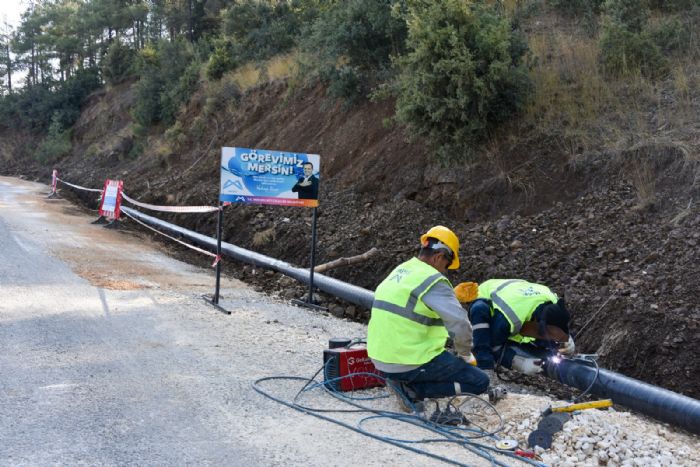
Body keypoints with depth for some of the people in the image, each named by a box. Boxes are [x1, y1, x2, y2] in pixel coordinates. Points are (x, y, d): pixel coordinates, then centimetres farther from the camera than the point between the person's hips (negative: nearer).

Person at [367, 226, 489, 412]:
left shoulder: (399, 271, 12)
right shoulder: (433, 280, -15)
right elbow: (460, 323, -21)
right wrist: (464, 354, -3)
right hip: (410, 363, -9)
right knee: (480, 382, -1)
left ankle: (405, 382, 9)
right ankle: (412, 389, -8)